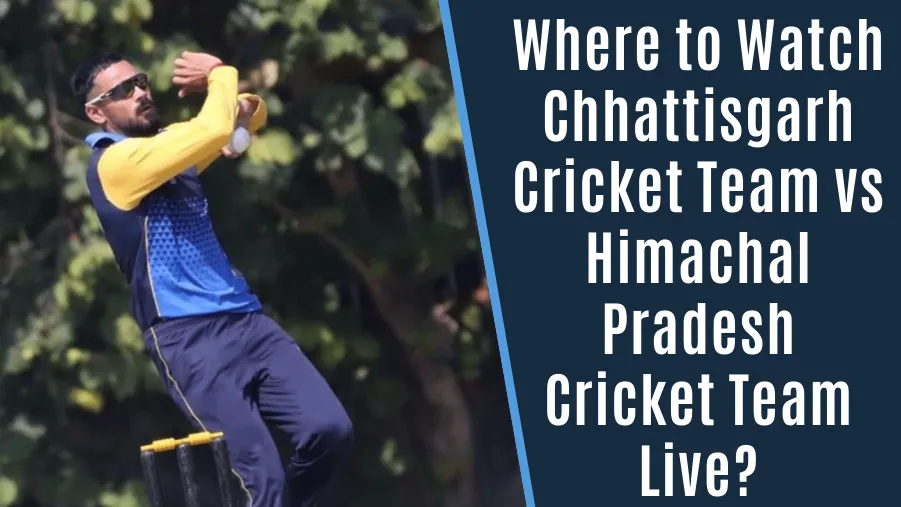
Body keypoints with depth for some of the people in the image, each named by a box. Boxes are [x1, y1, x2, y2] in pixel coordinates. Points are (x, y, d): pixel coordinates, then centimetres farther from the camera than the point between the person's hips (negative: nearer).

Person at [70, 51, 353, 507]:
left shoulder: (173, 144, 19)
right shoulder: (114, 163, -8)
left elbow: (253, 116, 29)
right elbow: (214, 131, -19)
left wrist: (221, 88, 6)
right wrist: (222, 74, 0)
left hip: (245, 319, 8)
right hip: (188, 336, -8)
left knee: (329, 429, -10)